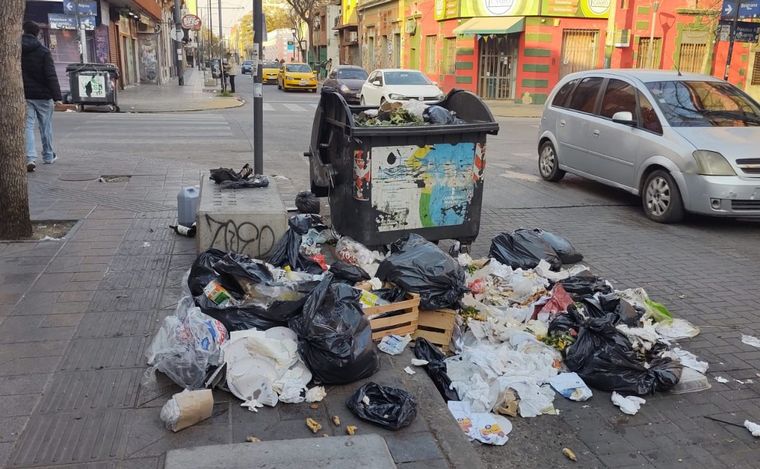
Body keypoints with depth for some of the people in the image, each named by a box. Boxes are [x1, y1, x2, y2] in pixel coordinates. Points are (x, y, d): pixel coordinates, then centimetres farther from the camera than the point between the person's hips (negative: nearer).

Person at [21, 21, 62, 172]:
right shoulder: (43, 51, -7)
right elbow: (51, 76, -13)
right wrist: (57, 96, -15)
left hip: (24, 95, 2)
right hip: (42, 95, -2)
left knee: (28, 126, 0)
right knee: (46, 126, 12)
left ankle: (30, 157, -15)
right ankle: (48, 156, 23)